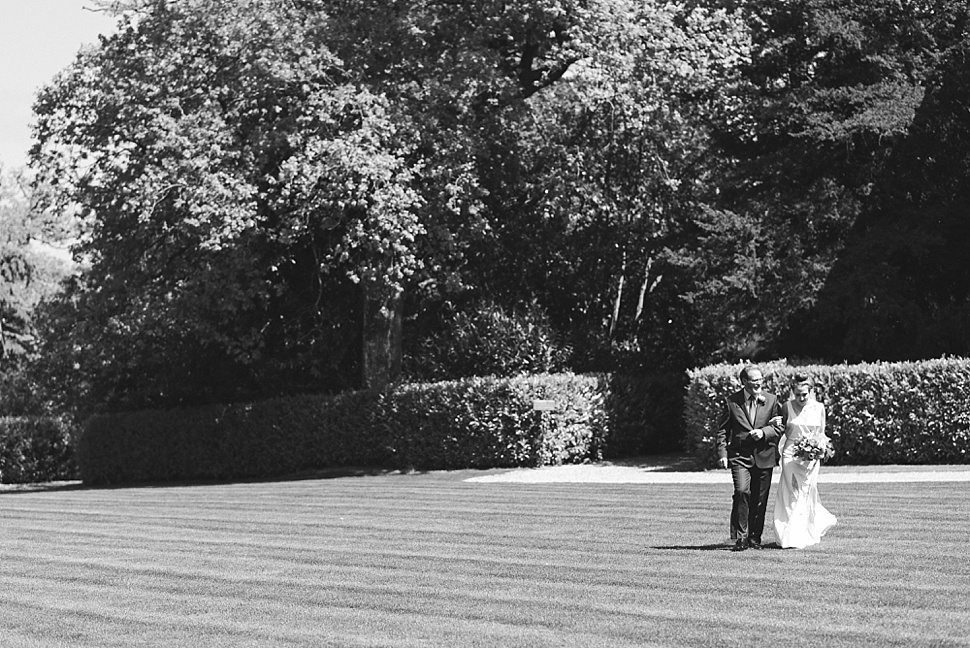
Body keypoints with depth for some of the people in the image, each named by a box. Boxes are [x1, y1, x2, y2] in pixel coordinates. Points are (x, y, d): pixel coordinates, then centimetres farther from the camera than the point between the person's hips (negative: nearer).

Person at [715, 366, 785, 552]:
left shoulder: (771, 400, 5)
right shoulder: (731, 402, 1)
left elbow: (779, 427, 6)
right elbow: (722, 430, 5)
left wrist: (763, 432, -13)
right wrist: (722, 453, -5)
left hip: (764, 457, 2)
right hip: (740, 455, -2)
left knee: (759, 500, 6)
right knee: (742, 491, -19)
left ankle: (755, 538, 20)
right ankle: (740, 537, -12)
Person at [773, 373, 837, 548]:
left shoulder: (819, 408, 2)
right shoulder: (787, 407, 1)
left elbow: (821, 434, 8)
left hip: (811, 456, 0)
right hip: (791, 454, 0)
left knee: (804, 496, -1)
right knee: (790, 495, -3)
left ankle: (797, 538, 4)